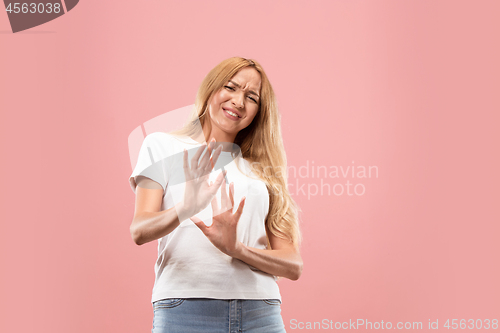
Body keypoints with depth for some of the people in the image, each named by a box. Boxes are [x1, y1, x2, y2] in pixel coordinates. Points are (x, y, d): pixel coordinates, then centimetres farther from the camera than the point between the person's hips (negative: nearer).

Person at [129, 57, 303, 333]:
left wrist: (236, 248, -11)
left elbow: (292, 266, 7)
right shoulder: (163, 145, 10)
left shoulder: (262, 170, 16)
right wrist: (186, 208, -24)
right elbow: (139, 232, -5)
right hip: (184, 308, -2)